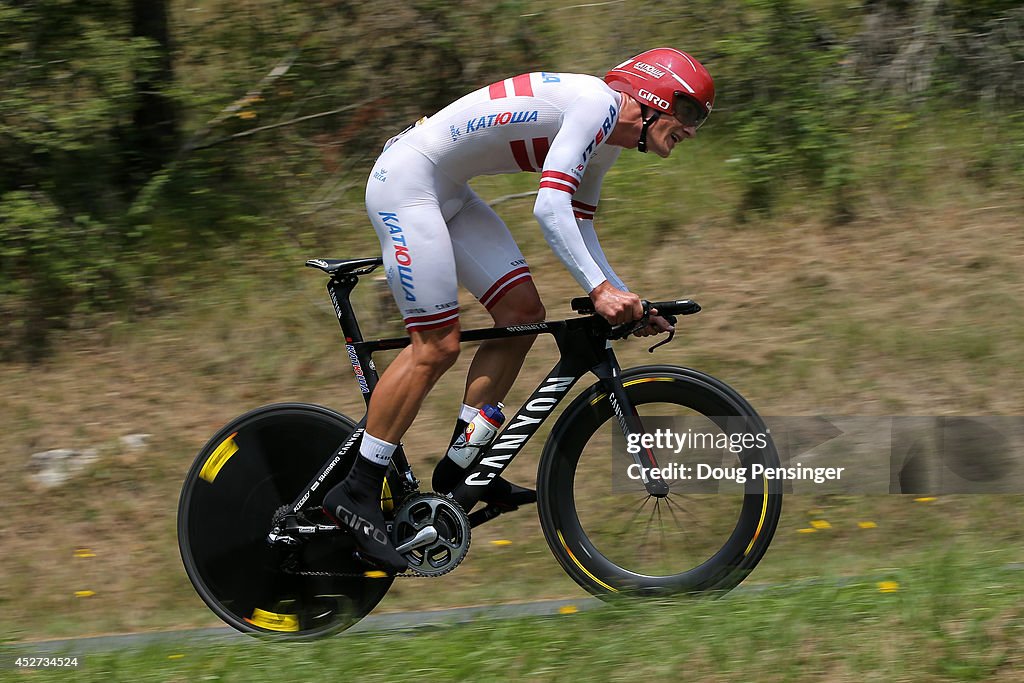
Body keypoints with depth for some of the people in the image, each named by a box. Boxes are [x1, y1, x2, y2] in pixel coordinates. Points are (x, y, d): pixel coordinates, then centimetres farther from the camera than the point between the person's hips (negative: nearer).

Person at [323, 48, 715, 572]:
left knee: (523, 312, 3)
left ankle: (462, 463, 8)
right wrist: (599, 290, -31)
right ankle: (355, 493, -7)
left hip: (447, 192, 10)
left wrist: (628, 304, 7)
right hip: (405, 180, -10)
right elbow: (549, 207, -27)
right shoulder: (597, 103, -17)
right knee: (437, 347, -12)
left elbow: (580, 235, 18)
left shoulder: (607, 143, 13)